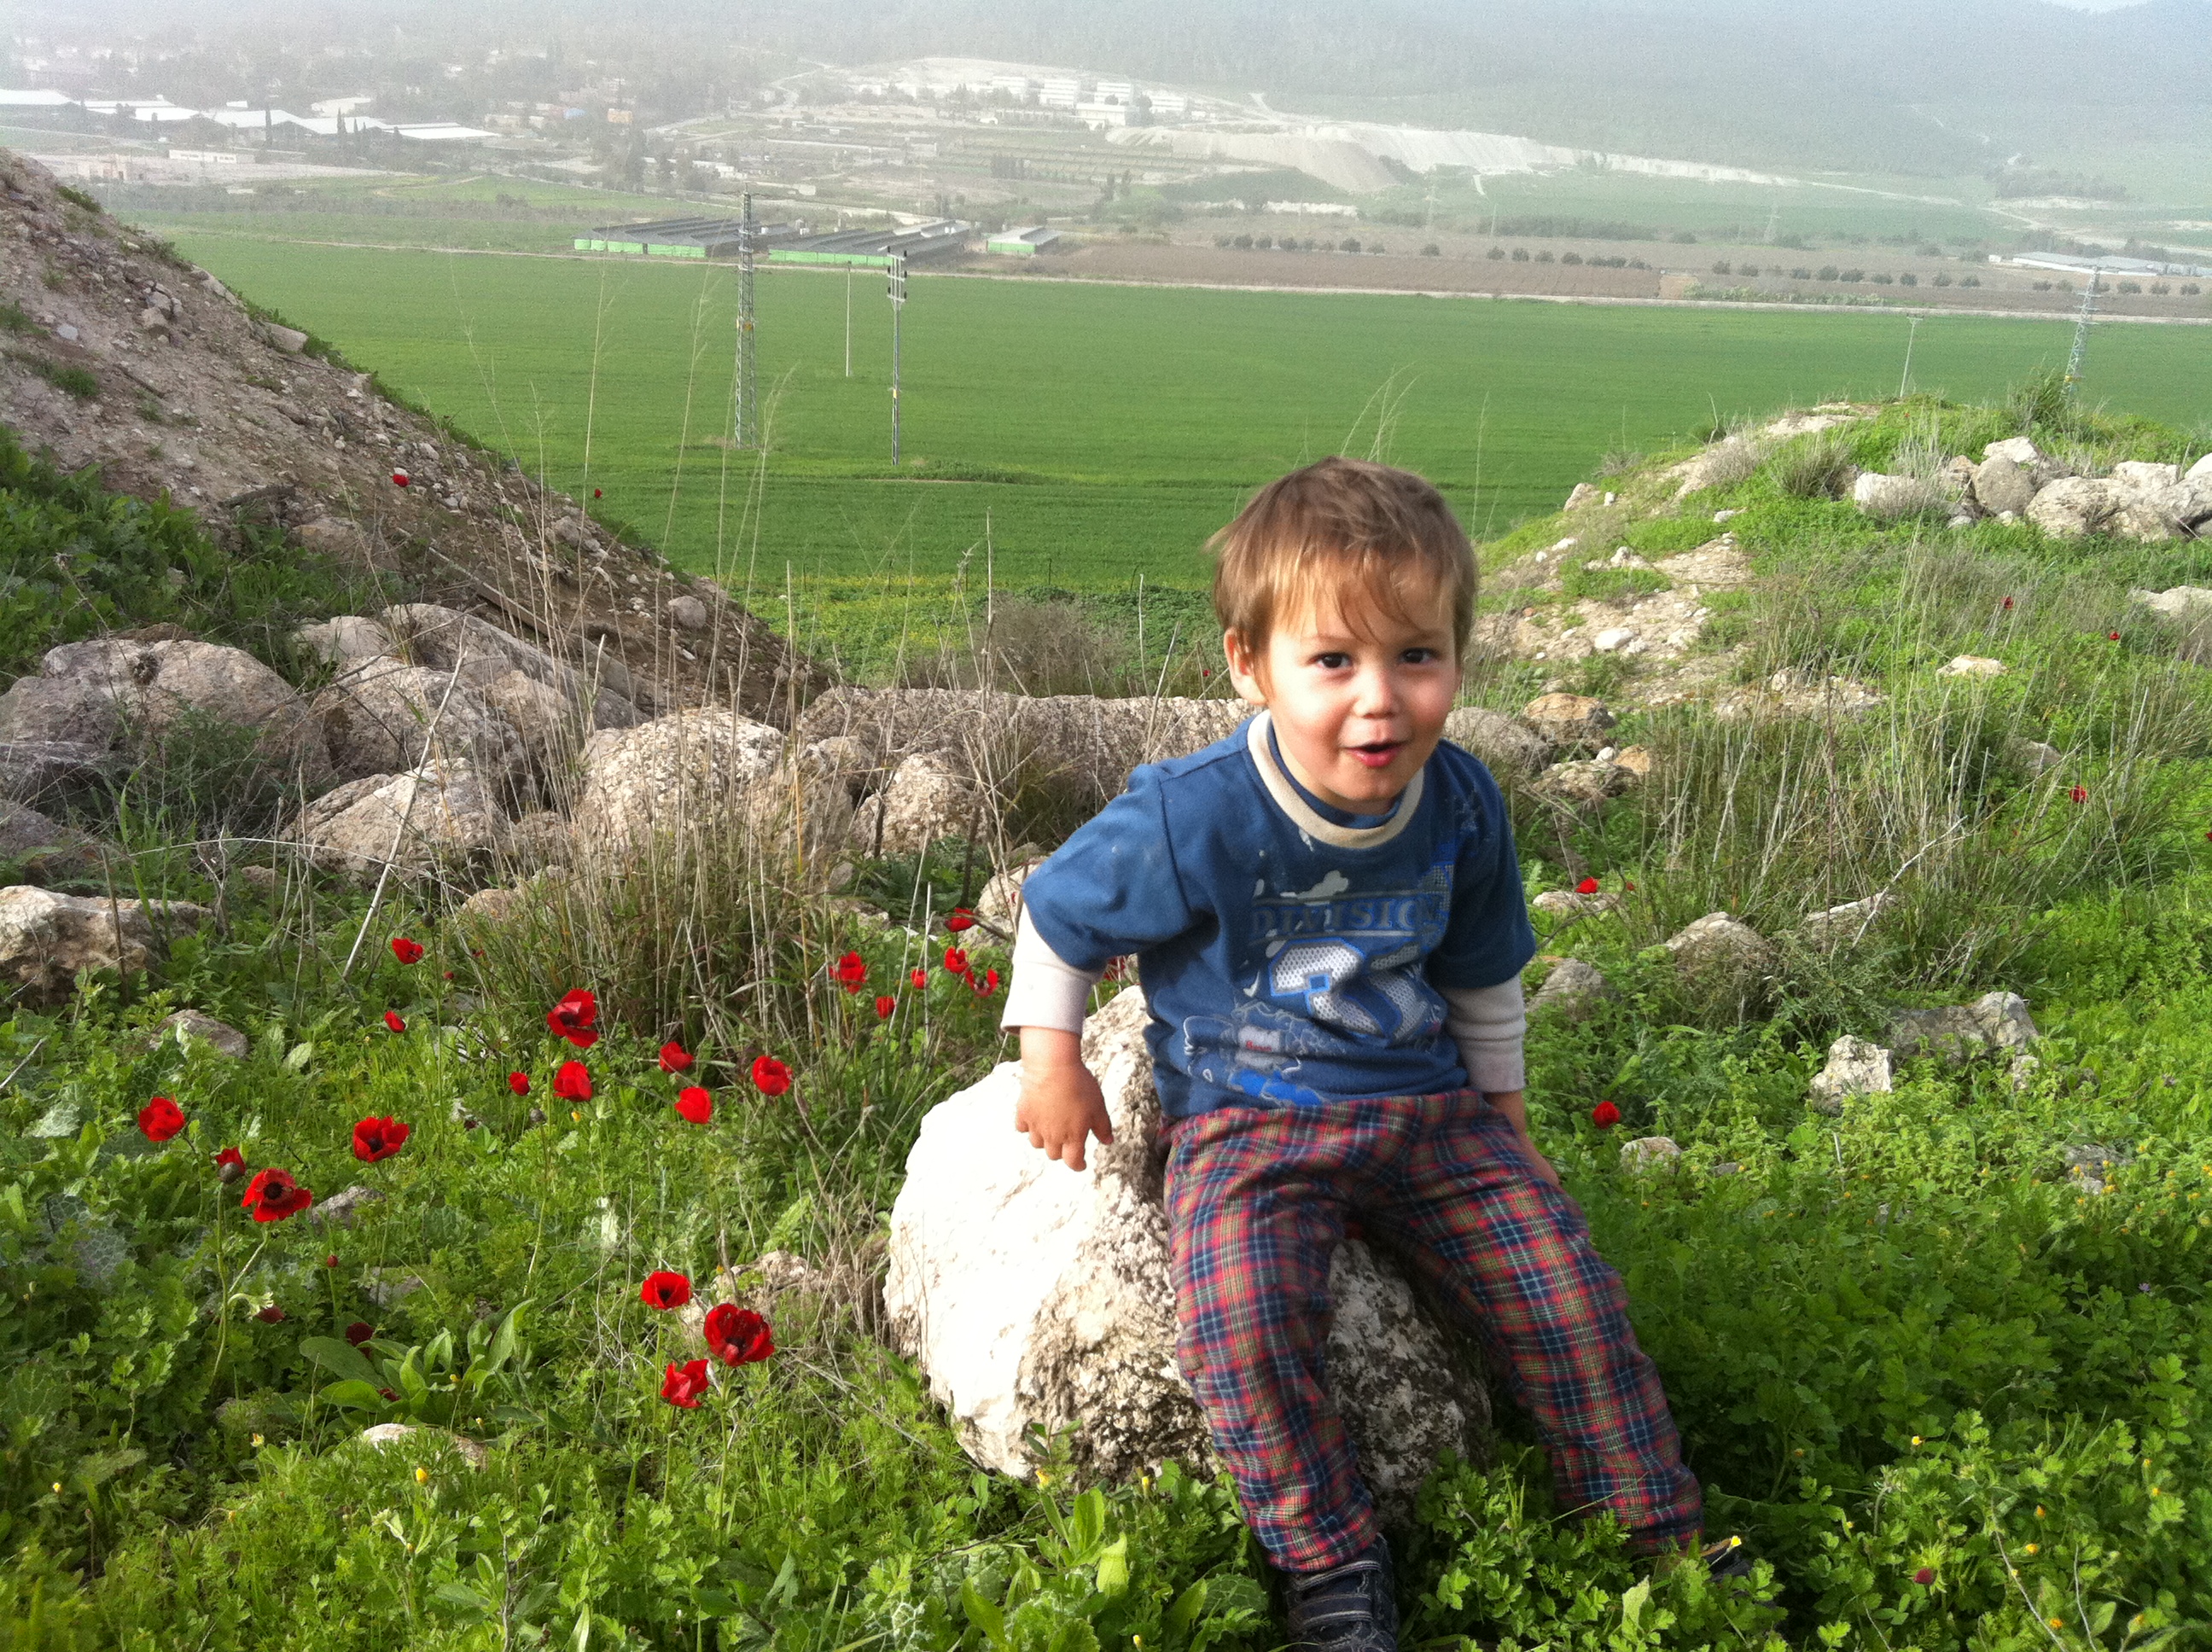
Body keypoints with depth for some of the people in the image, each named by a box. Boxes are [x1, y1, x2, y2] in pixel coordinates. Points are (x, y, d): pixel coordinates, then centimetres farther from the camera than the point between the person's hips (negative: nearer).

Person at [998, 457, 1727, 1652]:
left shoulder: (1460, 806, -5)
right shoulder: (1189, 819, -21)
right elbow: (1057, 913, -2)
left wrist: (1502, 1108, 18)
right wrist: (1051, 1063, -2)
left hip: (1427, 1109, 4)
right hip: (1246, 1119, -4)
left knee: (1569, 1295, -3)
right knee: (1239, 1325, -29)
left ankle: (1663, 1538, 21)